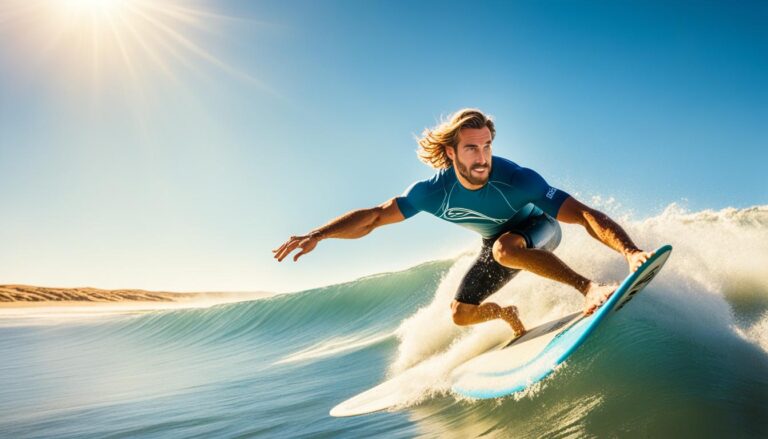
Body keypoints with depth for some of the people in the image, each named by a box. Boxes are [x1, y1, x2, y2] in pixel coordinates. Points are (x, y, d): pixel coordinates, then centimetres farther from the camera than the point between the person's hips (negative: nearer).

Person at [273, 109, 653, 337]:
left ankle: (588, 287, -27)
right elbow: (373, 216, -22)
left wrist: (630, 251, -58)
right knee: (460, 314, 5)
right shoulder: (435, 191, -29)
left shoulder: (516, 179, -39)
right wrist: (317, 234, -33)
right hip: (497, 244, 5)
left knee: (505, 247, -39)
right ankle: (507, 314, 36)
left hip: (539, 229, -4)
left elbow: (585, 214, -42)